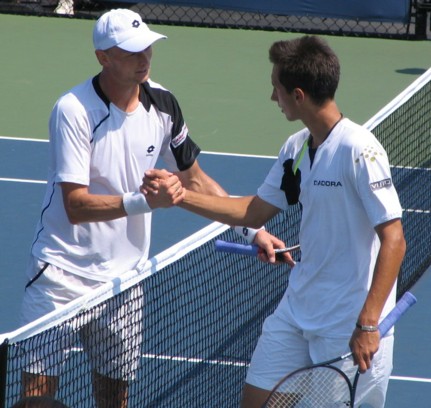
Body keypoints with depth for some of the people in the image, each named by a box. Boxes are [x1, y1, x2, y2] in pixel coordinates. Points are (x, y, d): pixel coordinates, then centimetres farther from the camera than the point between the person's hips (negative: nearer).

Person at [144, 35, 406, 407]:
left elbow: (393, 241, -21)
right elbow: (254, 212, 16)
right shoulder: (296, 148, 6)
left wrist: (367, 325, -25)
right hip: (297, 309, 8)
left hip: (352, 325, -8)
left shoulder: (358, 150, -19)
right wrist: (178, 194, 8)